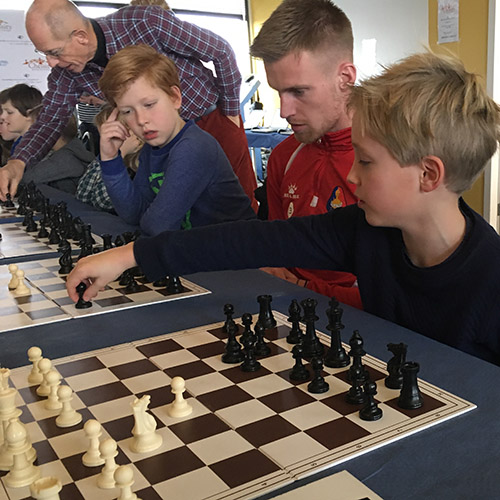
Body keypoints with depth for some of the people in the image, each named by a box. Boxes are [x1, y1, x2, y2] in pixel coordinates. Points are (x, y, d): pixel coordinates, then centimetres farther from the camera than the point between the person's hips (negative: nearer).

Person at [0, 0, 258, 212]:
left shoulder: (147, 23, -29)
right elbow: (50, 119, -3)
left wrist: (231, 112, -10)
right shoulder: (66, 72, -14)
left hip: (212, 117, -4)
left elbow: (221, 51, -19)